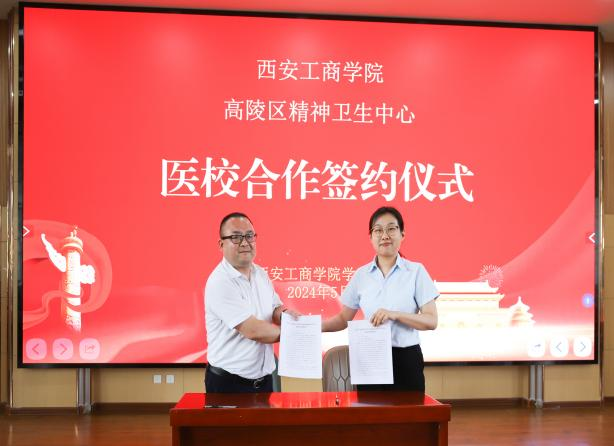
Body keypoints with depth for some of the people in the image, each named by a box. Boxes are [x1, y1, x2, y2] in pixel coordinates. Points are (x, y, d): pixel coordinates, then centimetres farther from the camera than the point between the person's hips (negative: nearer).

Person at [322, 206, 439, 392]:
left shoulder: (416, 271, -3)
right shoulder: (361, 274, 5)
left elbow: (431, 321, -7)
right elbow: (343, 318, 11)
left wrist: (395, 315, -21)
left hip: (406, 360, -2)